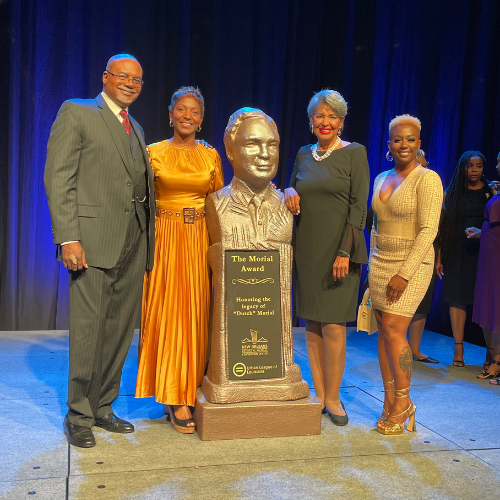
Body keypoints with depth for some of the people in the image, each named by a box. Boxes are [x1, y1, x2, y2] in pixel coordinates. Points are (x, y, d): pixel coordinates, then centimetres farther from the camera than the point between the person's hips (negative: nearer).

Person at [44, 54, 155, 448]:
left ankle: (102, 407, 23)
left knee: (120, 331, 10)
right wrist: (68, 238, -16)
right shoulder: (76, 113, 2)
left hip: (134, 244, 7)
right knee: (88, 332, -2)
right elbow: (58, 179, -7)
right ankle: (78, 416, 13)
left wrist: (148, 238, 8)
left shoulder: (135, 128, 22)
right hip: (94, 240, -6)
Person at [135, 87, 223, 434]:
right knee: (169, 313, -3)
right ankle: (176, 398, 4)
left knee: (196, 312, 5)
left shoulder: (211, 155, 9)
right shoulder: (154, 153, 3)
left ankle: (190, 390, 19)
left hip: (200, 241, 2)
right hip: (165, 239, -2)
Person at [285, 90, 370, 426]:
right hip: (306, 250, 5)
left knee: (333, 325, -6)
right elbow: (293, 187, 22)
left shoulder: (354, 153, -1)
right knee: (312, 324, 7)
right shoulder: (304, 155, 13)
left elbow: (359, 206, -7)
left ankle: (333, 397, 10)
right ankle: (319, 394, 17)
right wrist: (290, 191, -3)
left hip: (338, 249, -5)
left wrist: (345, 252, -15)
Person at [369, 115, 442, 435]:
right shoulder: (381, 179, 13)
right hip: (380, 262, 6)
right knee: (384, 331, 5)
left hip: (411, 264, -6)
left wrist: (405, 274, -19)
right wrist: (373, 262, 13)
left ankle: (403, 402, 7)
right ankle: (390, 403, 14)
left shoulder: (427, 179, -9)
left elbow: (428, 230, -15)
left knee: (394, 330, -10)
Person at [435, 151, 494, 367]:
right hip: (457, 253, 1)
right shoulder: (452, 193, 8)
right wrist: (439, 257, -1)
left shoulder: (492, 192, 6)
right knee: (457, 298, -1)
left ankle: (490, 350, 7)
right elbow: (443, 226, 4)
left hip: (484, 253, -1)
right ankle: (458, 350, 6)